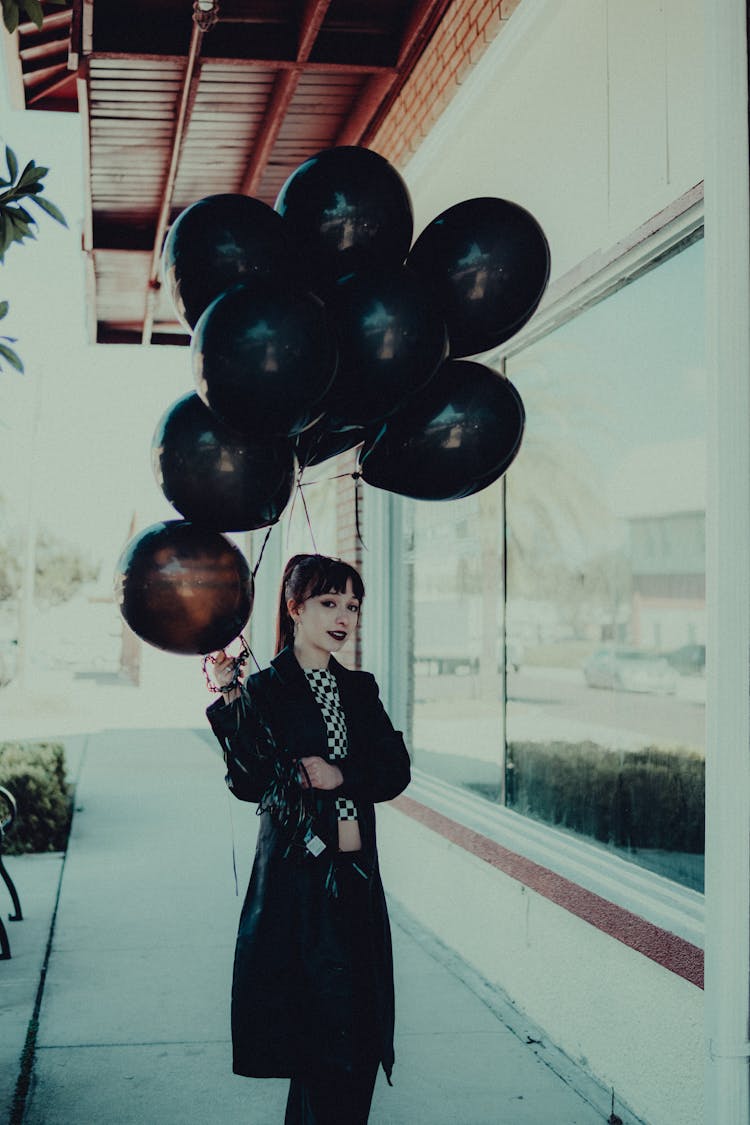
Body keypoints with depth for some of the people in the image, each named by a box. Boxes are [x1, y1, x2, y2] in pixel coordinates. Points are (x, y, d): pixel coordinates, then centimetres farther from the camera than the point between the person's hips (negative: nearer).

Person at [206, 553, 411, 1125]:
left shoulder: (360, 689, 13)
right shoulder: (264, 690, -4)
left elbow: (397, 770, 5)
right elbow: (251, 782, -16)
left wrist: (342, 775, -12)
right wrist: (230, 701, -24)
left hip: (358, 881, 6)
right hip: (298, 879, -5)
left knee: (362, 1030, 7)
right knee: (327, 1039, -5)